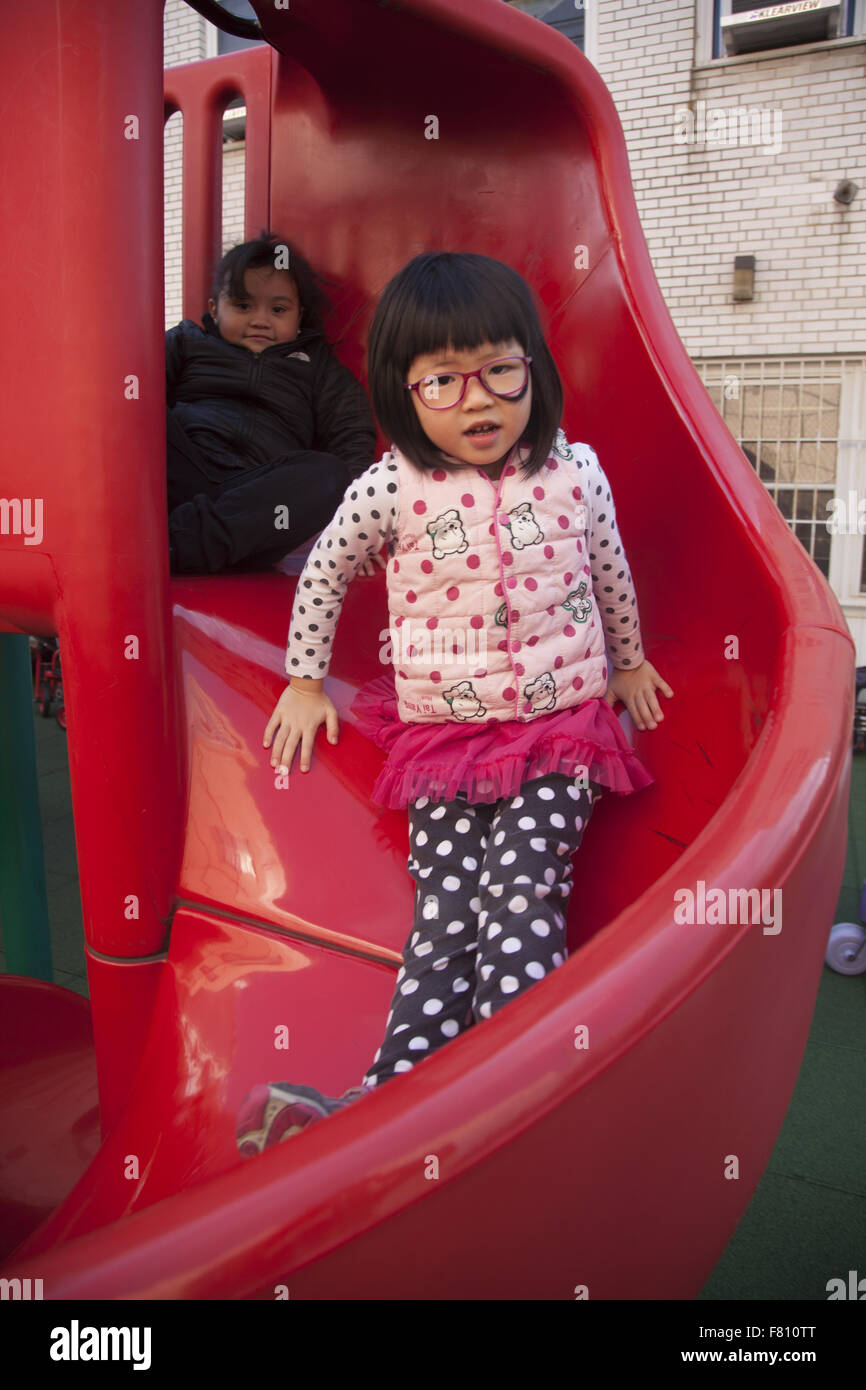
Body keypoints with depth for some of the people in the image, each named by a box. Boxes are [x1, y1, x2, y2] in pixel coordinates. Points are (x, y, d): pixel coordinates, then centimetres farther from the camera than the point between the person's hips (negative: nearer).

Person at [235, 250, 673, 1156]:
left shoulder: (575, 472, -3)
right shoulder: (391, 490, -8)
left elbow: (611, 572, 15)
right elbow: (323, 571, 9)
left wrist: (628, 662, 27)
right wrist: (304, 683, 14)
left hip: (562, 725, 0)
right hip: (442, 737, 0)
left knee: (522, 907, -13)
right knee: (445, 923, -7)